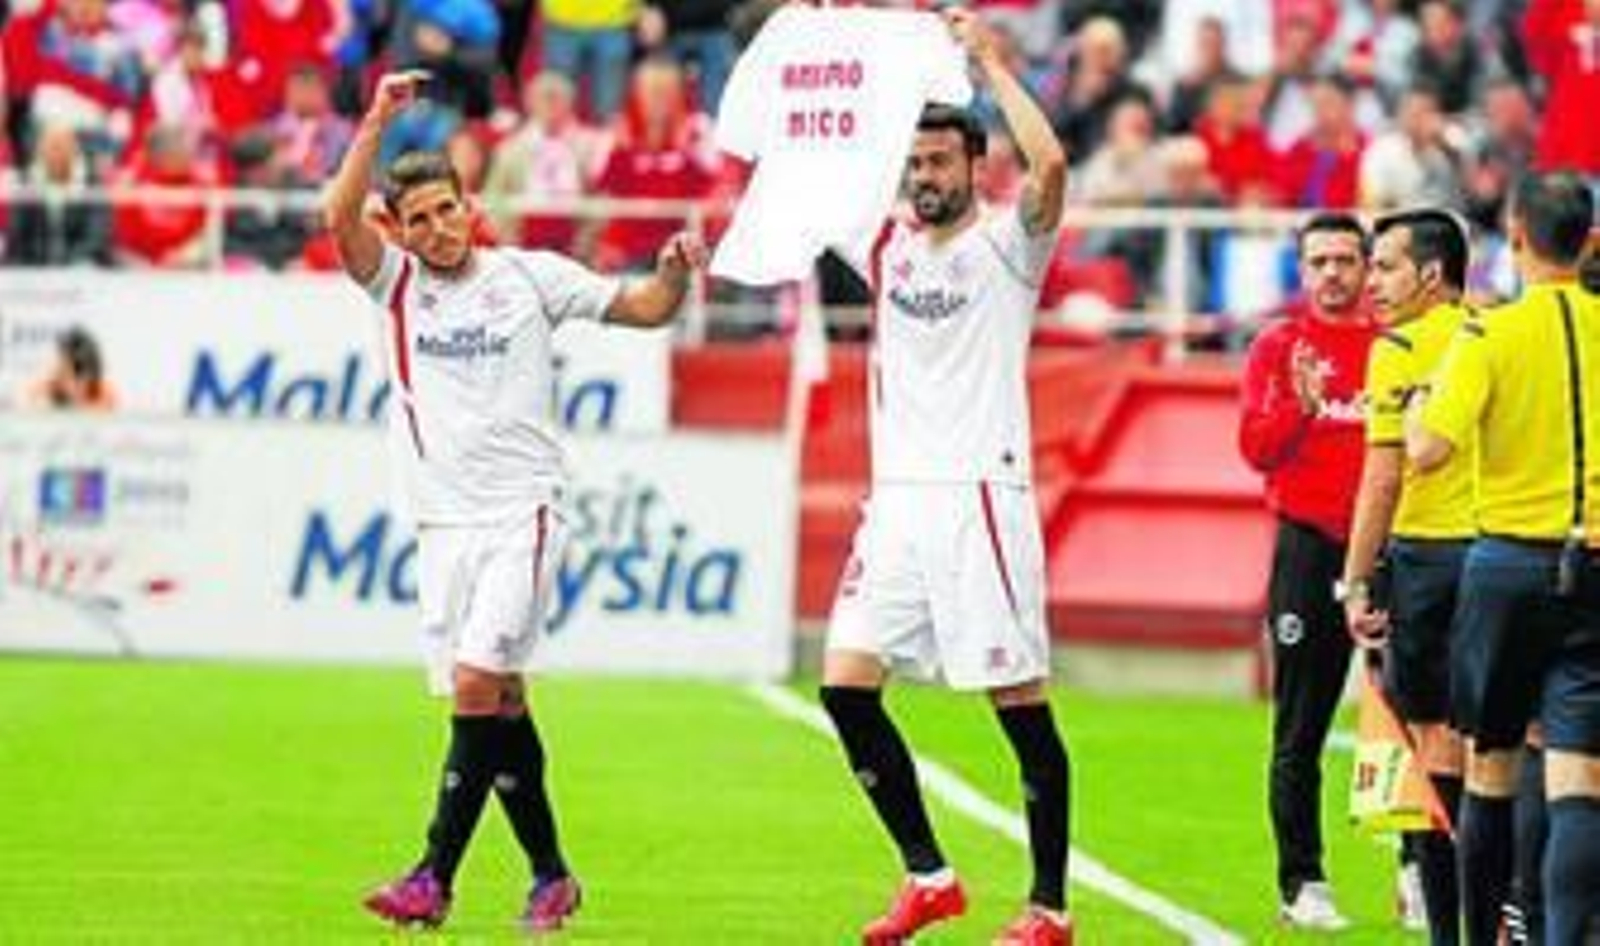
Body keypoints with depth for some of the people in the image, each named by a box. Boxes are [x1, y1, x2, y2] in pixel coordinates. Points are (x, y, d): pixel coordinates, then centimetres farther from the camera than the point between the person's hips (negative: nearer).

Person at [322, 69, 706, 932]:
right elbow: (340, 217, -11)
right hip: (444, 523, 3)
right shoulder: (396, 284, 6)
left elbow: (643, 308, 10)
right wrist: (377, 123, -19)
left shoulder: (530, 276, 3)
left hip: (521, 513, -3)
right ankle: (550, 875, 16)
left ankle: (436, 877, -19)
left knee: (477, 683, -16)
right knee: (499, 705, 5)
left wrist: (675, 270, -10)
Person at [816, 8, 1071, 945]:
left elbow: (1051, 165, -20)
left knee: (1020, 700, -5)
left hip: (982, 497, -6)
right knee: (846, 683, -2)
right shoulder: (887, 247, 15)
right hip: (897, 498, 6)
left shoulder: (1004, 245, -1)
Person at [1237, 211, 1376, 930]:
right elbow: (1257, 448, -2)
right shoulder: (1279, 346, 6)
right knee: (1300, 732, 1)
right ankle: (1302, 884, 5)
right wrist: (1301, 404, -19)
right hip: (1309, 548, -1)